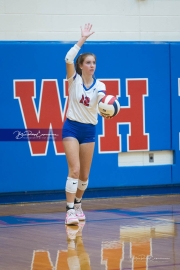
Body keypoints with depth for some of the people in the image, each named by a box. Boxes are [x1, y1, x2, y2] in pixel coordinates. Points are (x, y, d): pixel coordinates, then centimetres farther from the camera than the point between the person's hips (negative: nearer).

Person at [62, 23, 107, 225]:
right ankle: (70, 210, -16)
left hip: (89, 130, 4)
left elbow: (102, 100, -21)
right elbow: (68, 59, -23)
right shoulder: (74, 80, -5)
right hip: (72, 127, -3)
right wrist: (83, 39, -24)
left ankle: (77, 204, 31)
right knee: (74, 170, -16)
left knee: (85, 174, 9)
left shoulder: (99, 85, 1)